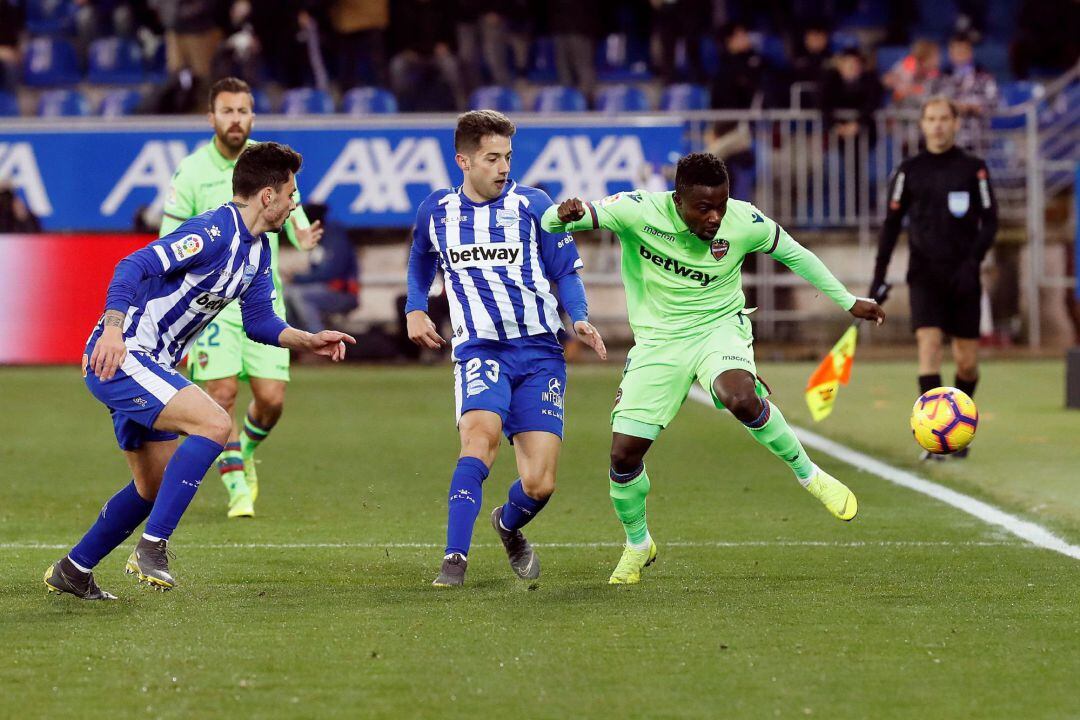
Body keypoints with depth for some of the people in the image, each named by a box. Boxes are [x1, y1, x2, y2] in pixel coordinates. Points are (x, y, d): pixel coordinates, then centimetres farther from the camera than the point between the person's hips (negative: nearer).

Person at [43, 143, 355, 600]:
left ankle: (72, 571, 31)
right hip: (118, 357, -11)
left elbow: (260, 321, 19)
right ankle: (153, 546, -23)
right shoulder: (214, 232, -20)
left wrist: (307, 341, 2)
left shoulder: (257, 249, 12)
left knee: (155, 486, 18)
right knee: (214, 423, -25)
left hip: (148, 366, 11)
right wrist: (112, 328, -43)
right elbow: (135, 266, -29)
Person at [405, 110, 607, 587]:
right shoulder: (436, 211, 7)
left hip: (539, 351, 0)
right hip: (479, 348, 0)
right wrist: (415, 310, 13)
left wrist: (579, 318, -11)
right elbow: (421, 263, 28)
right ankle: (455, 560, -34)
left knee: (539, 484, -5)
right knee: (482, 432, -32)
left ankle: (509, 526, 32)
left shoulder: (532, 206, 0)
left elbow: (566, 272, 7)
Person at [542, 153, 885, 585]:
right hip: (658, 340, 1)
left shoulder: (745, 222, -15)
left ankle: (808, 474, -10)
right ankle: (637, 545, 23)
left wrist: (848, 301, 14)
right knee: (624, 453, -6)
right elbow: (551, 222, -23)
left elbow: (793, 254, 5)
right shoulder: (639, 212, -20)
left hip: (720, 329, -1)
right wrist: (565, 216, -49)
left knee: (740, 398, -35)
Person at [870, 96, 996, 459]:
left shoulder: (974, 169, 3)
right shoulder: (909, 170, 5)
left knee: (967, 361, 2)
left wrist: (972, 261, -14)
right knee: (929, 344, -17)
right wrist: (879, 276, 4)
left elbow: (989, 221, 2)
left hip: (963, 277, 0)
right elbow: (892, 222, 9)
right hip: (925, 275, 0)